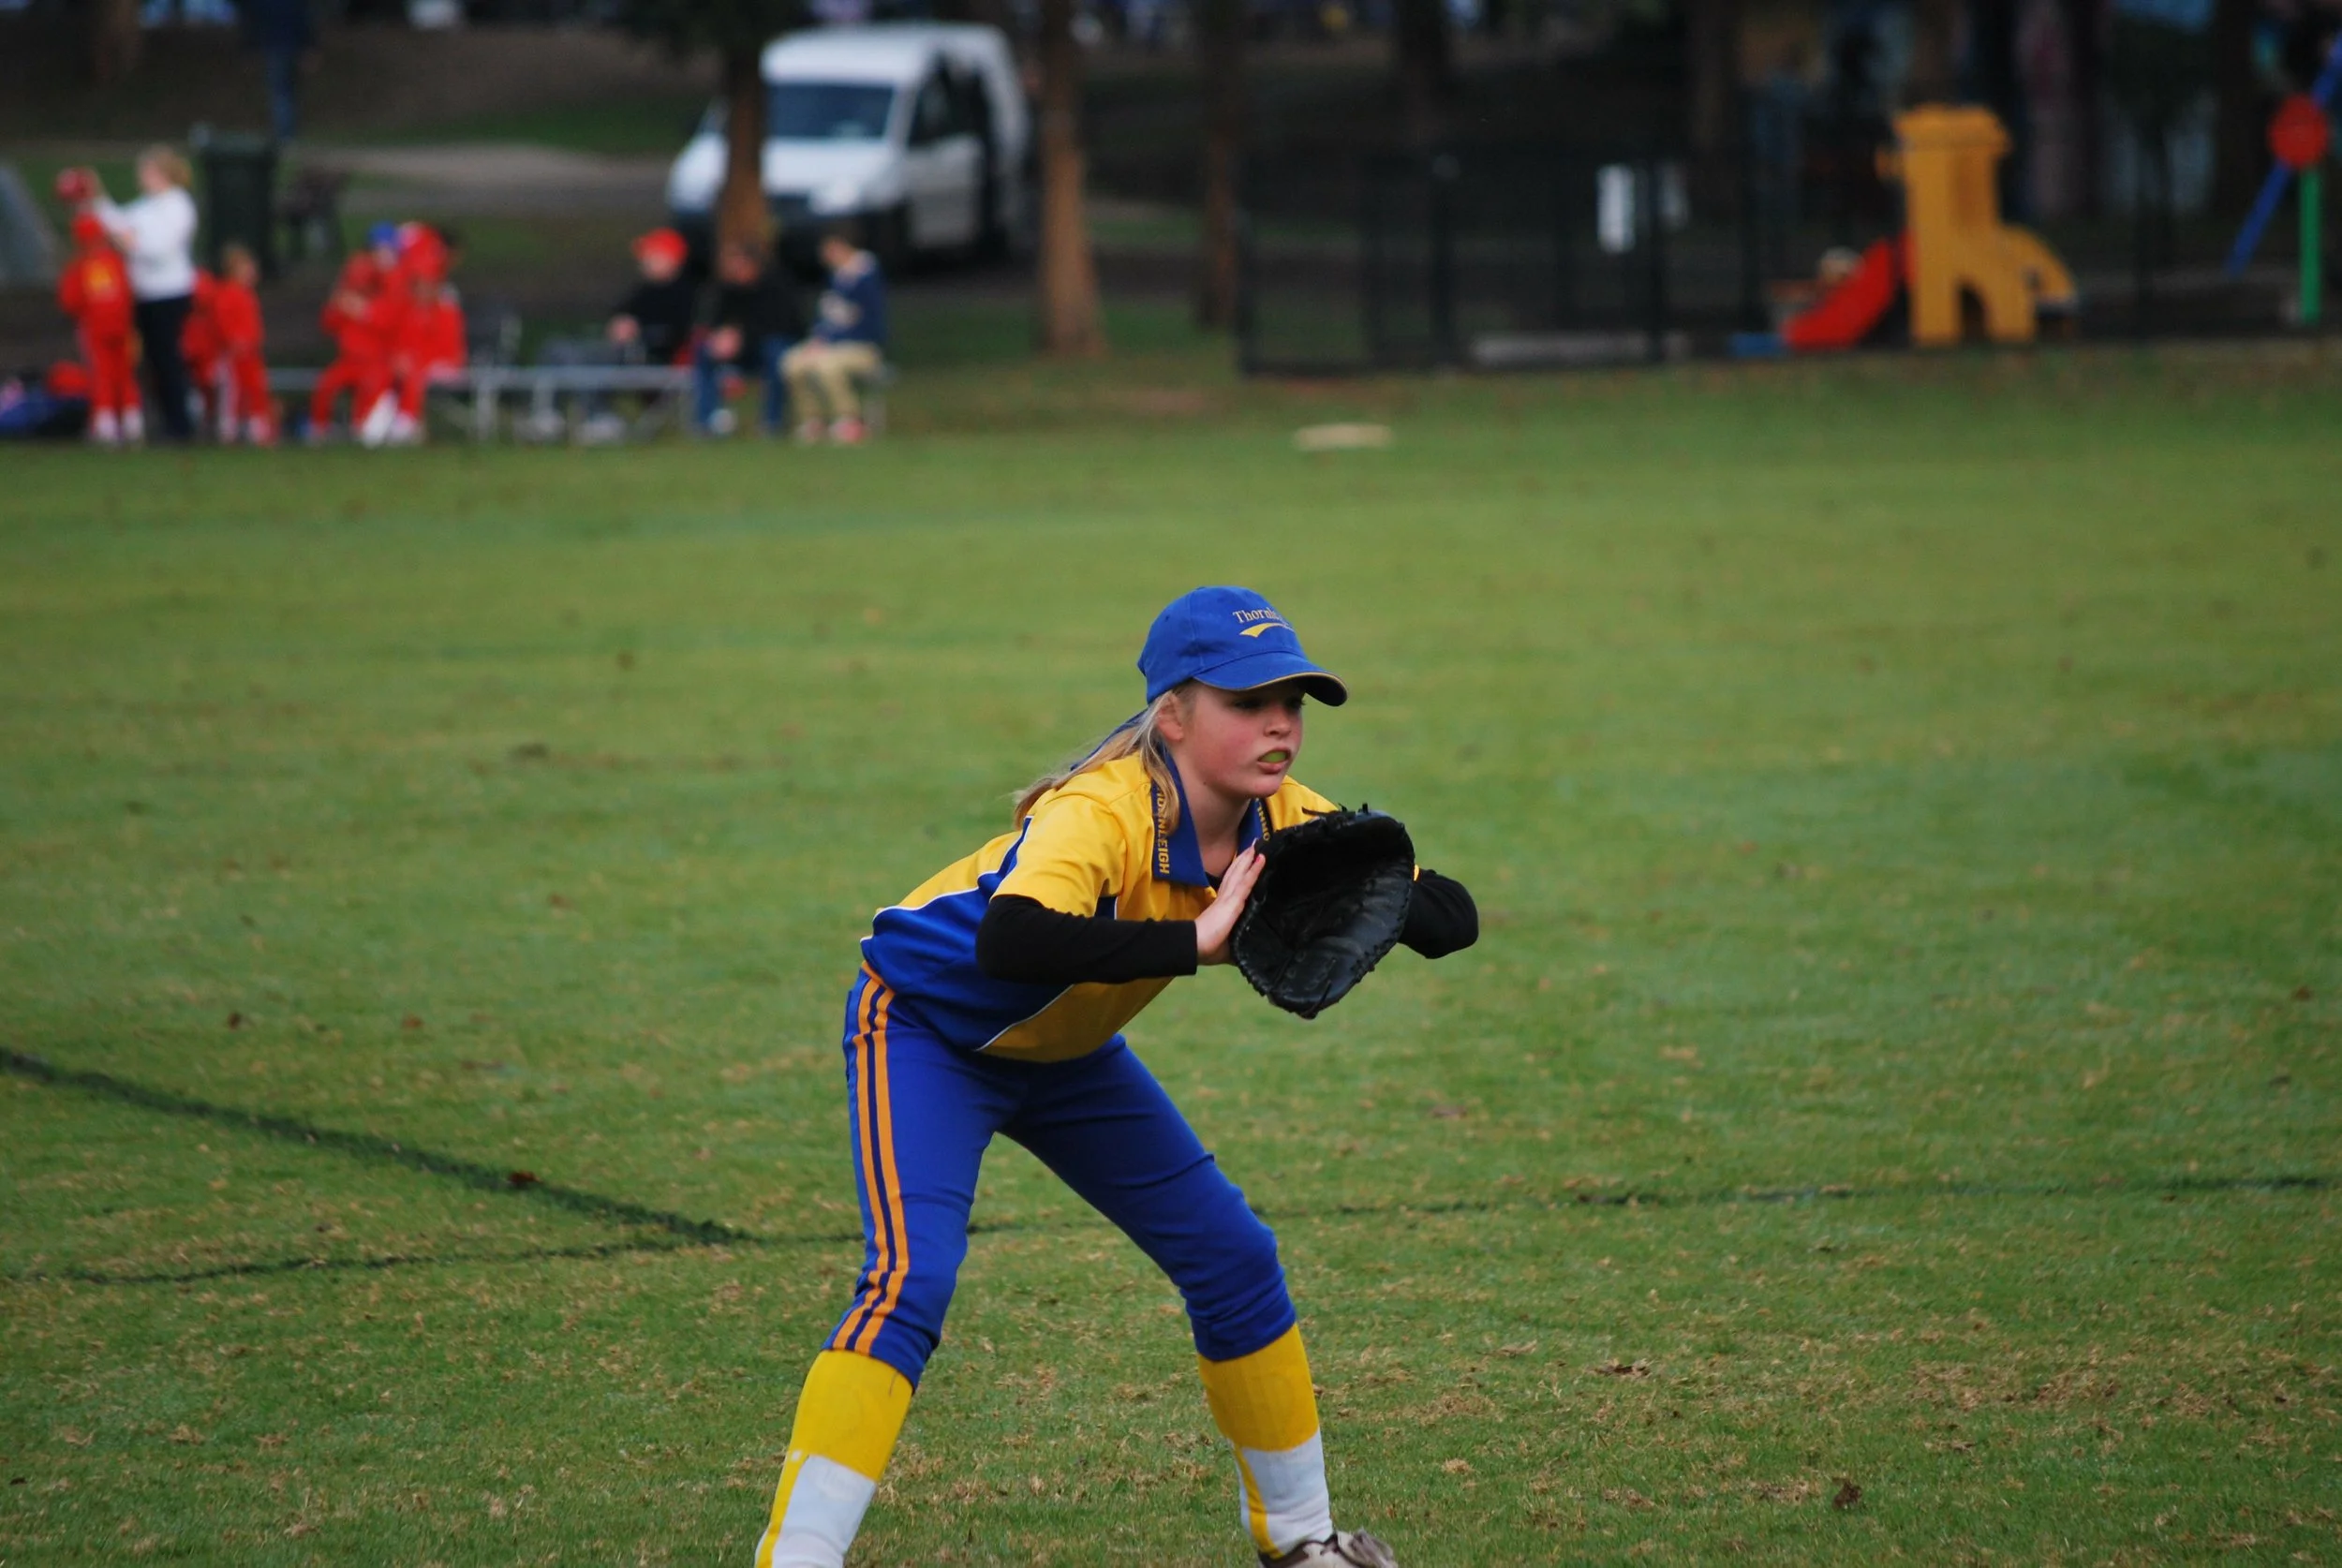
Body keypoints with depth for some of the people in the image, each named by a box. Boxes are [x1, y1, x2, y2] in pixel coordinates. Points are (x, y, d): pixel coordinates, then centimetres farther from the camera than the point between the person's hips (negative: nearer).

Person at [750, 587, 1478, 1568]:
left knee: (1232, 1259, 9)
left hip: (1064, 1053, 7)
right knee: (909, 1276, -27)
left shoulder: (1282, 823, -16)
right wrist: (1195, 940, -55)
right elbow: (1009, 942, -56)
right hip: (926, 1031, -7)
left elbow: (1452, 920, -17)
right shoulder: (1102, 813, -38)